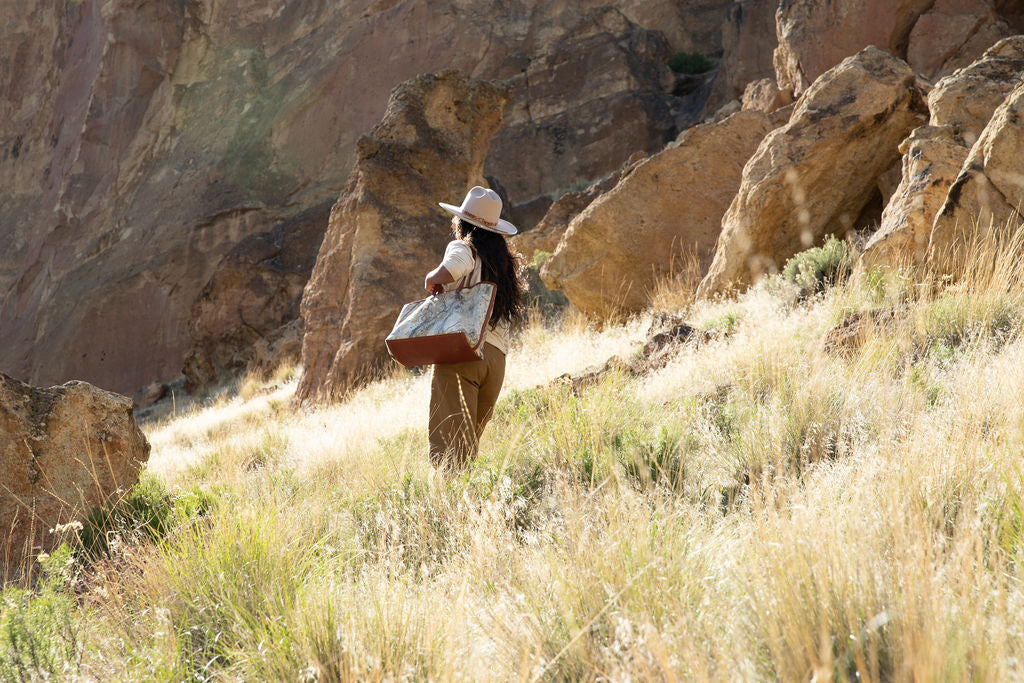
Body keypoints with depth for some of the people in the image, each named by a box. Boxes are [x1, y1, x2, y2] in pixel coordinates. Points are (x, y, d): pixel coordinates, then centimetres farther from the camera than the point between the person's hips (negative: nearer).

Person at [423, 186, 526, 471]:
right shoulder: (505, 259, 20)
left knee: (447, 435, -10)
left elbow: (445, 273, -22)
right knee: (470, 438, 12)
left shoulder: (463, 247, -1)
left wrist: (432, 280, 0)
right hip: (497, 354, 7)